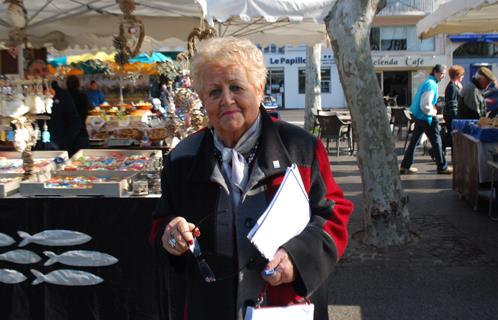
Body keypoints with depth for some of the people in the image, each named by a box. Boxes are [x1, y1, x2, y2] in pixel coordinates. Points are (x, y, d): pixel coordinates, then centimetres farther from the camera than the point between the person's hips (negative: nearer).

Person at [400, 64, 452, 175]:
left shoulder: (427, 82, 13)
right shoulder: (431, 84, -17)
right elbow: (425, 105, -24)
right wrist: (433, 112, -9)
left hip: (418, 115, 10)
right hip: (425, 117, -10)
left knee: (414, 140, 11)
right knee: (436, 141, 0)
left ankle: (405, 166, 14)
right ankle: (442, 167, 9)